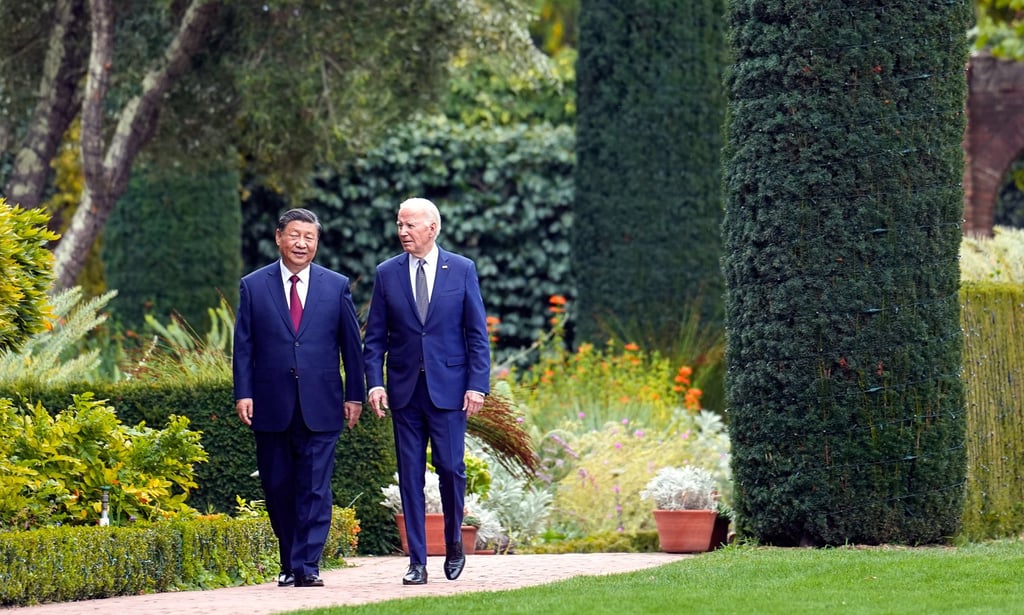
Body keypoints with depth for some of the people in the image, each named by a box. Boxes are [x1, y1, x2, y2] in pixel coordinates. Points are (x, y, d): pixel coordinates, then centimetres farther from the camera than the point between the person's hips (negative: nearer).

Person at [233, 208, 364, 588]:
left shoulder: (337, 286, 6)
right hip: (271, 407, 1)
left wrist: (354, 396, 5)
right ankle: (290, 564, 17)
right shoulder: (254, 286, 6)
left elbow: (351, 344, 9)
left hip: (320, 407, -1)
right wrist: (243, 393, -4)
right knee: (277, 488, 6)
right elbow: (244, 345, 5)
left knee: (314, 489, -5)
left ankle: (307, 566, -5)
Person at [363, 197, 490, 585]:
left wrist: (477, 385, -7)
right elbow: (375, 337, 6)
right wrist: (374, 383, -6)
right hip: (404, 390, 2)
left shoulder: (462, 270, 2)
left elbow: (477, 333, 1)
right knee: (410, 476, 1)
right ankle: (417, 562, 5)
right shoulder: (387, 273, 5)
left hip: (448, 388, -2)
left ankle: (454, 543, 20)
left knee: (450, 468, -4)